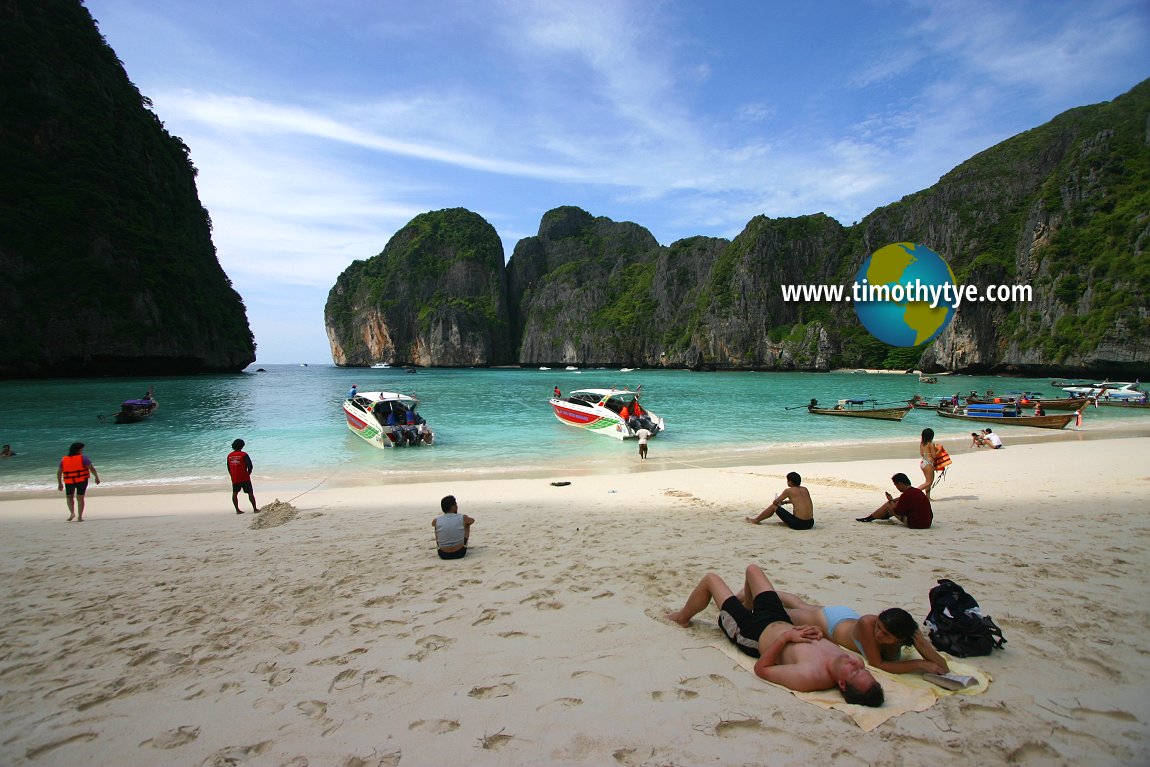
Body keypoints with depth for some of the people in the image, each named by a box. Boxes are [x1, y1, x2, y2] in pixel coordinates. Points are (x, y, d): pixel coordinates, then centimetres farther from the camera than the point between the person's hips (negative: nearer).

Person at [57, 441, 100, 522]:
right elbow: (92, 468, -15)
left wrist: (60, 483, 16)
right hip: (82, 481, -2)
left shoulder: (63, 460, 4)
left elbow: (59, 472, 7)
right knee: (80, 498, 7)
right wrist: (96, 477, -7)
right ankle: (79, 517, 5)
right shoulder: (83, 458, -8)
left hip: (69, 482, 2)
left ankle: (72, 513, 3)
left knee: (69, 497, 22)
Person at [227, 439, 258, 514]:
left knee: (235, 493, 14)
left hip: (234, 479, 4)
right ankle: (255, 509, 6)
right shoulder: (244, 455, -12)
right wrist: (248, 473, 2)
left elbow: (228, 468, 11)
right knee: (250, 493, 4)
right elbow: (250, 465, -16)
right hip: (244, 478, -4)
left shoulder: (229, 456, 4)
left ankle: (237, 510, 12)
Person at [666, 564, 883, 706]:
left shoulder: (808, 677, -44)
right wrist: (819, 633, -19)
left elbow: (760, 669, -30)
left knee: (710, 579, 9)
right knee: (752, 568, 24)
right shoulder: (856, 660, -26)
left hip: (753, 634, -6)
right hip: (782, 619, 6)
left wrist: (785, 637, -33)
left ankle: (682, 617, 43)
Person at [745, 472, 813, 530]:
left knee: (774, 506, 10)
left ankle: (756, 520, 26)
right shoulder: (805, 489, 11)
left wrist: (779, 502, 27)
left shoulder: (788, 491, -6)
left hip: (798, 524, -6)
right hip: (810, 524, 6)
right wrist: (785, 502, 38)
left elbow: (775, 502, 4)